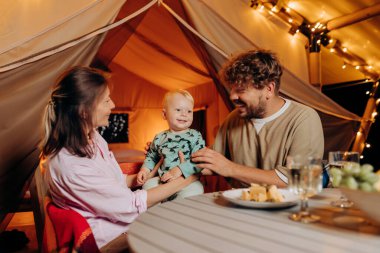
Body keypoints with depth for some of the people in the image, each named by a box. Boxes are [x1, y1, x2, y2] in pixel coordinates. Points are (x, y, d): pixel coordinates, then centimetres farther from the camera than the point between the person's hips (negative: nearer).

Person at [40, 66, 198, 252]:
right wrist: (183, 180, -17)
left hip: (115, 213, 7)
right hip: (104, 236, -7)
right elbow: (132, 204, -24)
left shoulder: (92, 137, -3)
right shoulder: (70, 165, -30)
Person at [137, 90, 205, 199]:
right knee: (148, 184, -17)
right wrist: (145, 169, 5)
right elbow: (151, 156, 24)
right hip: (162, 180, 4)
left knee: (194, 189, -31)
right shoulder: (160, 138, 9)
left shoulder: (195, 136, -4)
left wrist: (179, 170, -24)